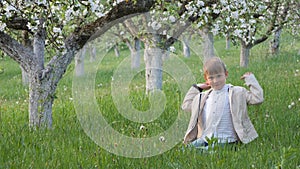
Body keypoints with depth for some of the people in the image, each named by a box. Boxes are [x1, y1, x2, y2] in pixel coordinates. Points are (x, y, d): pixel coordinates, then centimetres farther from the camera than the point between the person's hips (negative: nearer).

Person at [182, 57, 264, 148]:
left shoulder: (236, 93, 6)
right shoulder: (203, 97, 20)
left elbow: (258, 98, -1)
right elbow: (186, 105, 35)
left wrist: (250, 79, 5)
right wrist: (196, 87, 31)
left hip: (227, 142, -4)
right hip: (204, 140, 4)